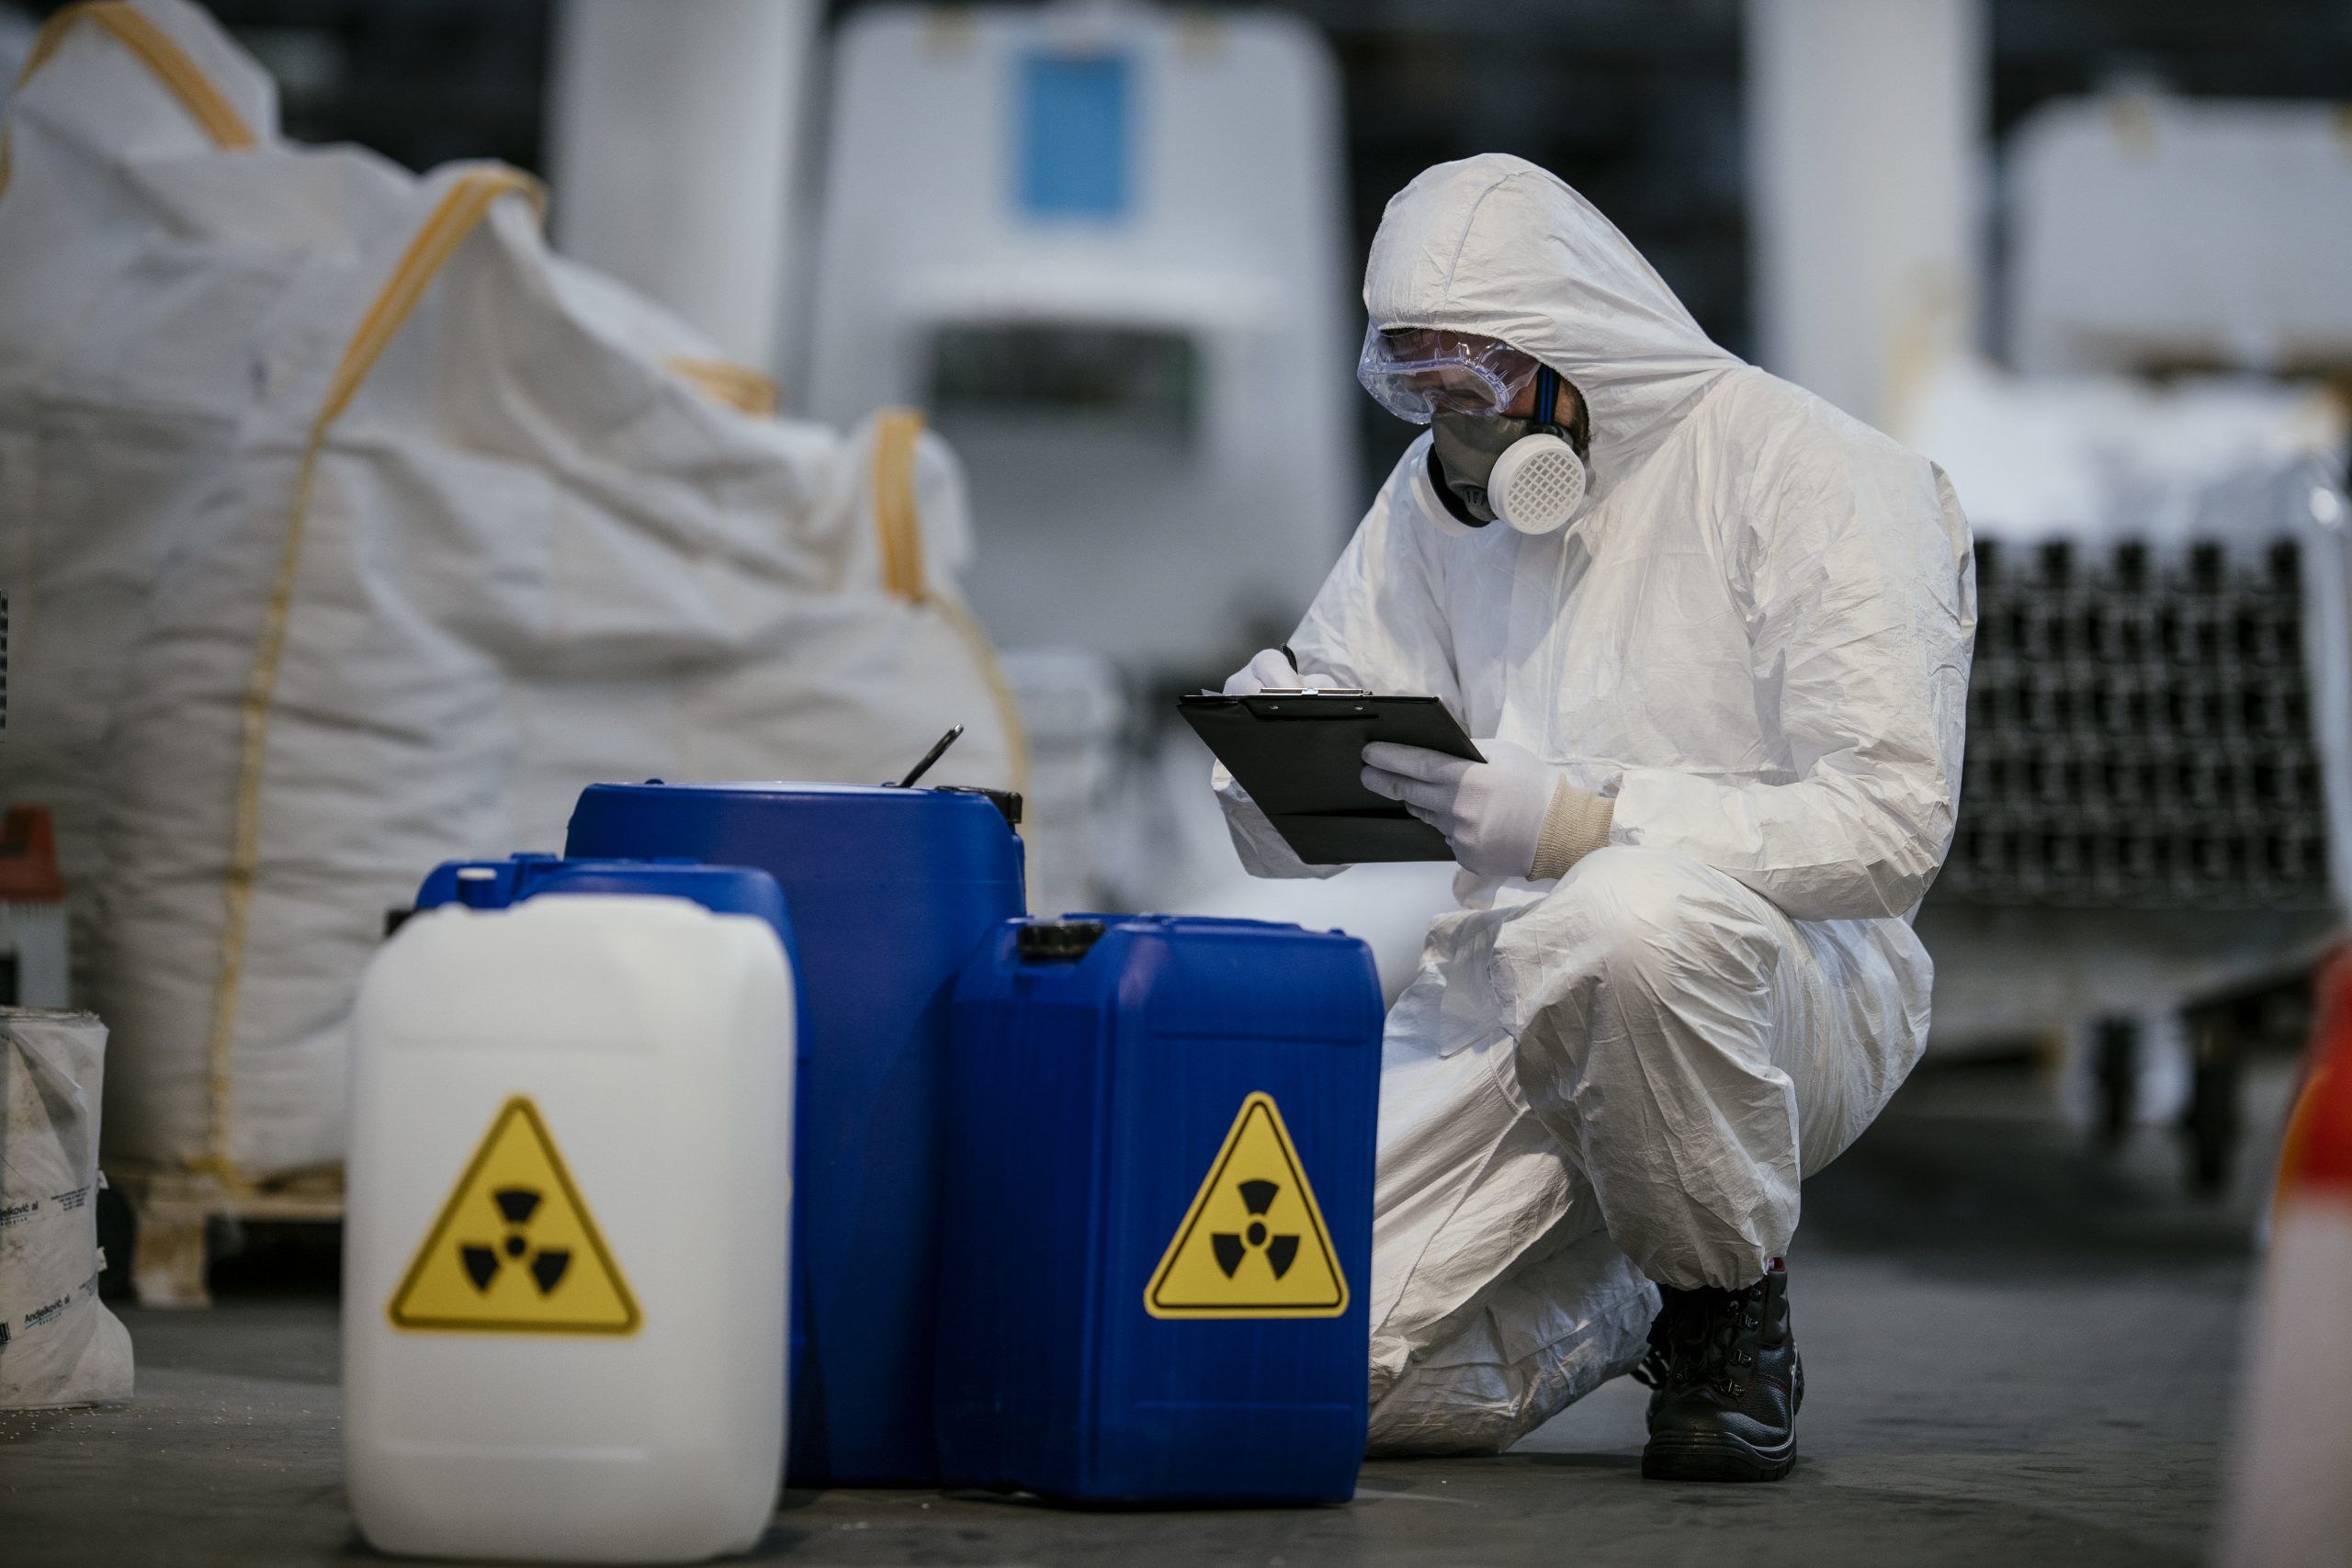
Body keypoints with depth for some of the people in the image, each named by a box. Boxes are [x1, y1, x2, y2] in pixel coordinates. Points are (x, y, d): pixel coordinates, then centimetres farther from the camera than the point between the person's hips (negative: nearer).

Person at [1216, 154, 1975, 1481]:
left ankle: (1733, 1308, -13)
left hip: (1785, 984, -5)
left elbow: (1891, 822, -18)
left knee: (1635, 914, -41)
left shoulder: (1803, 471, -8)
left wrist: (1573, 820, -27)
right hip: (1510, 999, 5)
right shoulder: (1437, 496, 11)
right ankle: (1621, 1303, 16)